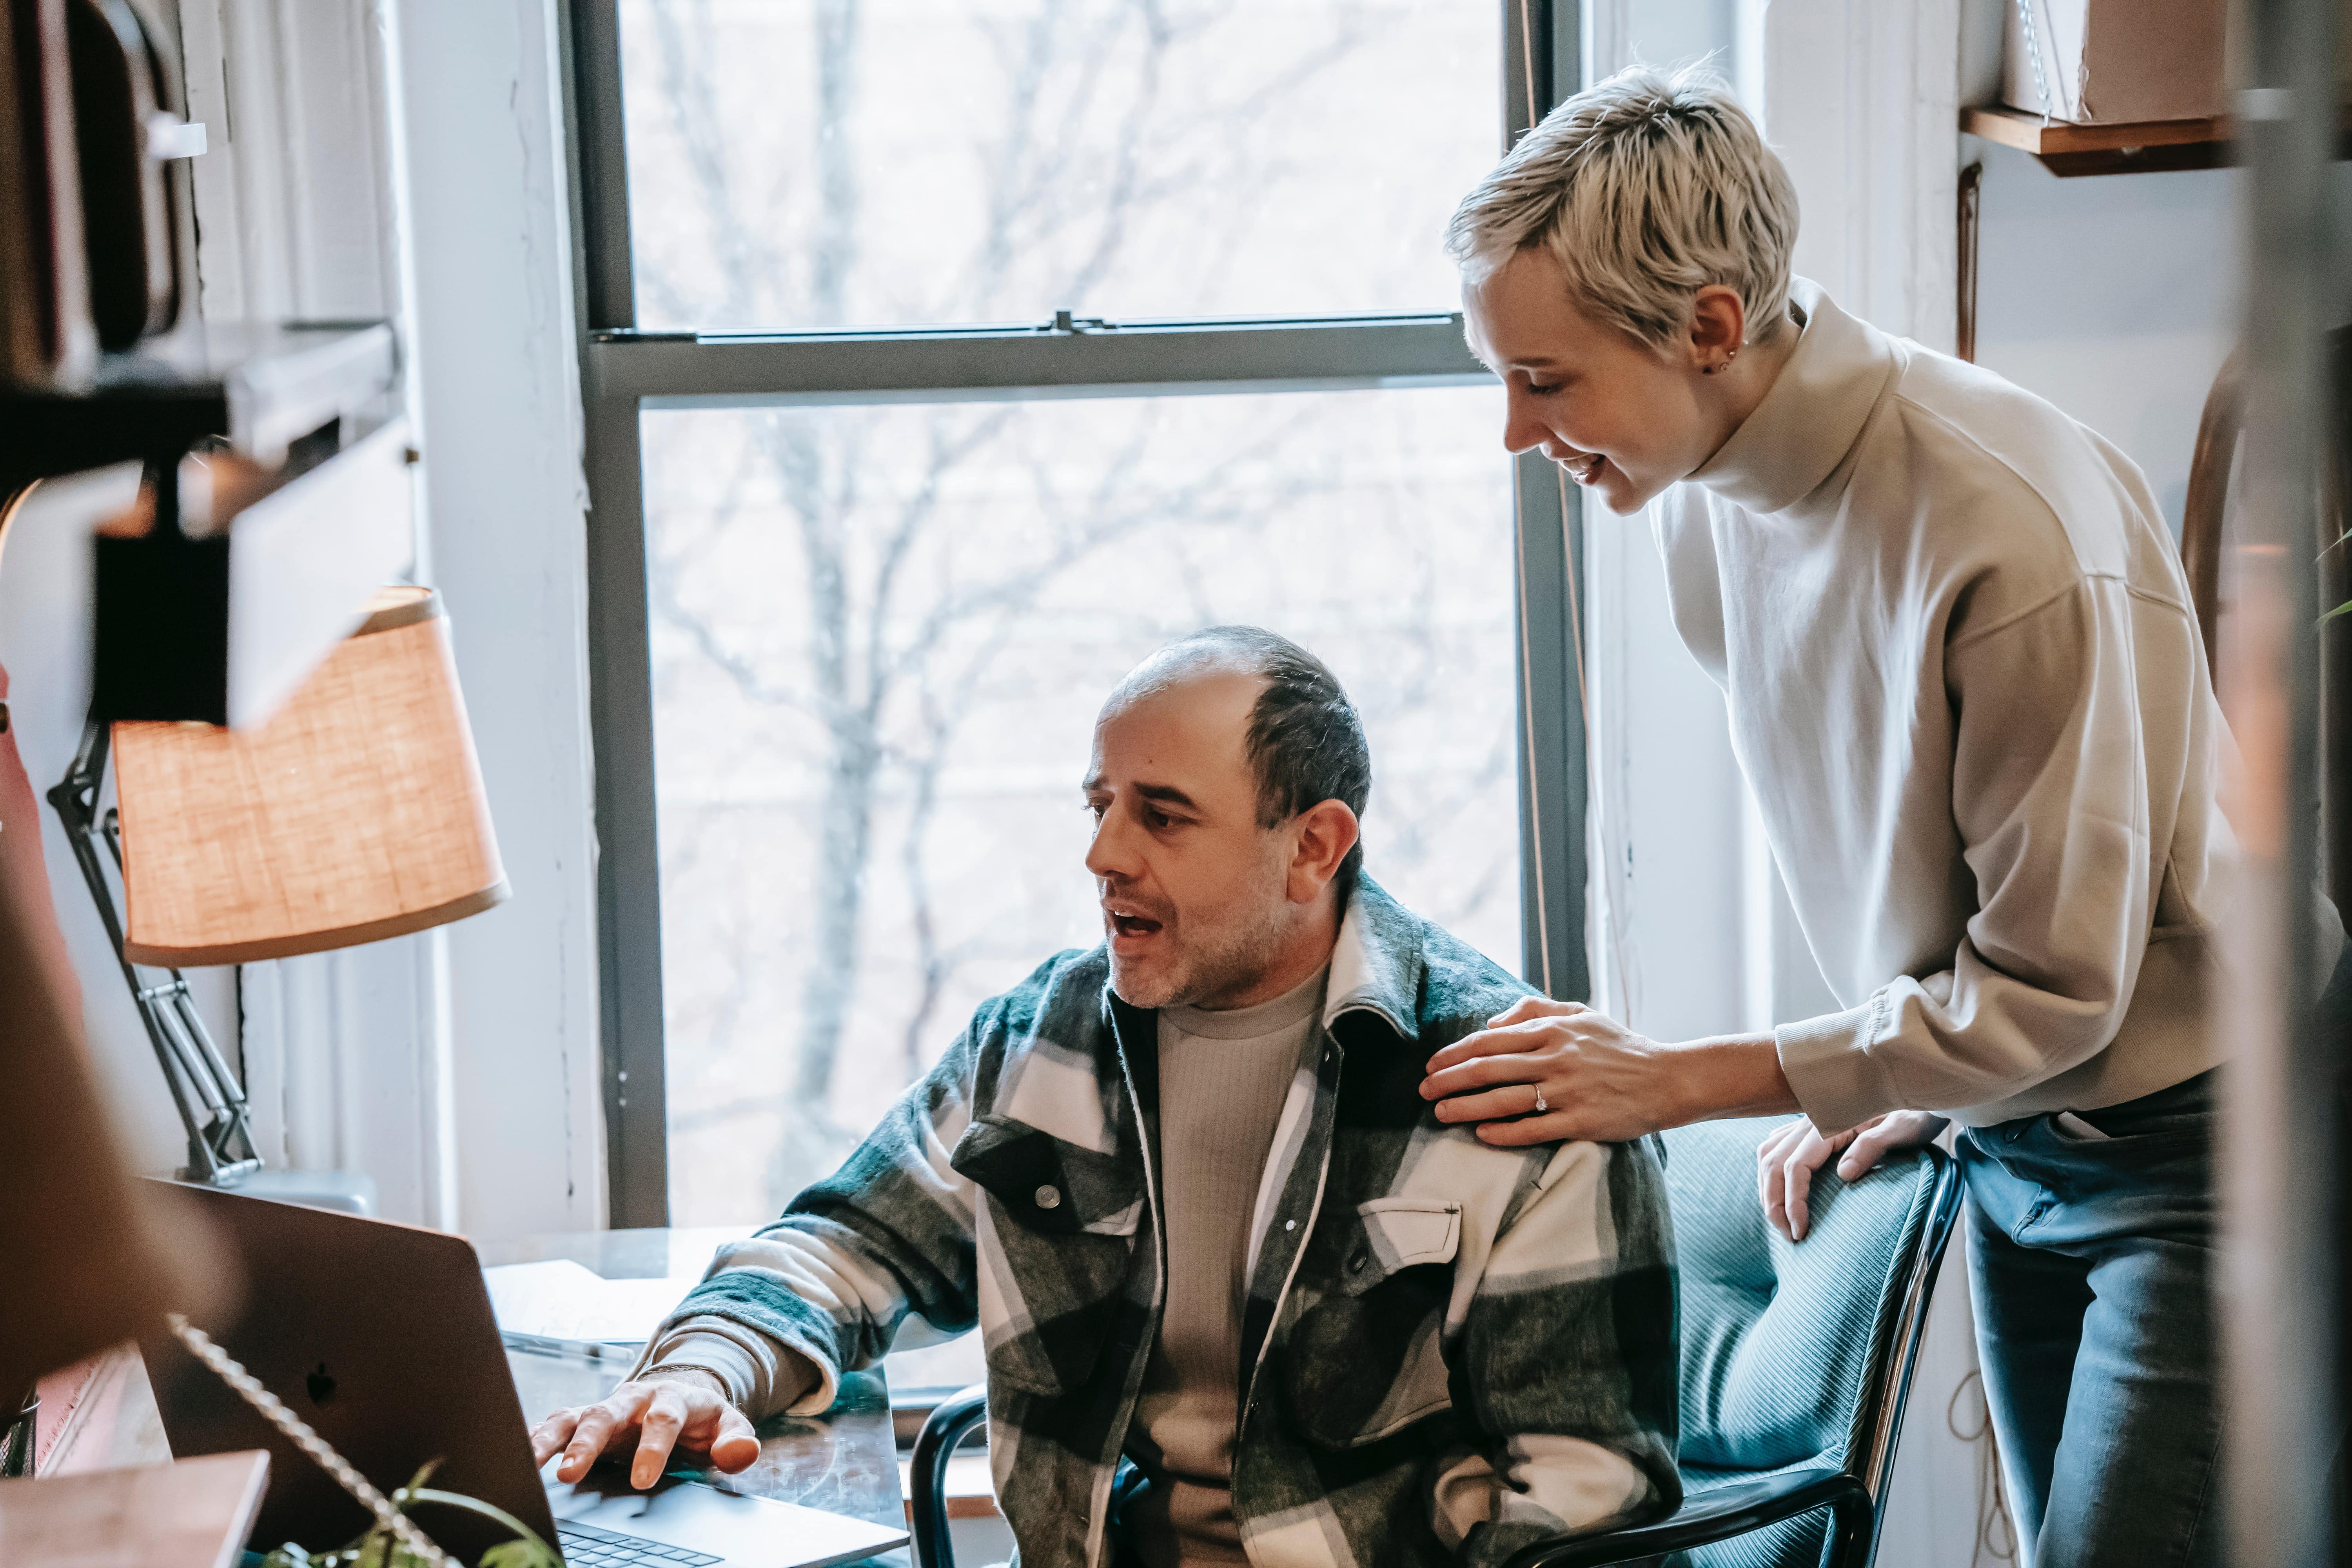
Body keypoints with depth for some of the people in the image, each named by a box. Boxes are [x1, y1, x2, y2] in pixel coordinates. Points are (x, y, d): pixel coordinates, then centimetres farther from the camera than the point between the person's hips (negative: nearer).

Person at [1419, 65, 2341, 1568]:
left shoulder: (2019, 534, -30)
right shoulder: (1707, 493, -5)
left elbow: (2053, 987, -24)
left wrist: (1670, 1080, -22)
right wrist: (1891, 1068, 7)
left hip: (2197, 1137, -7)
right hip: (2005, 1129, 8)